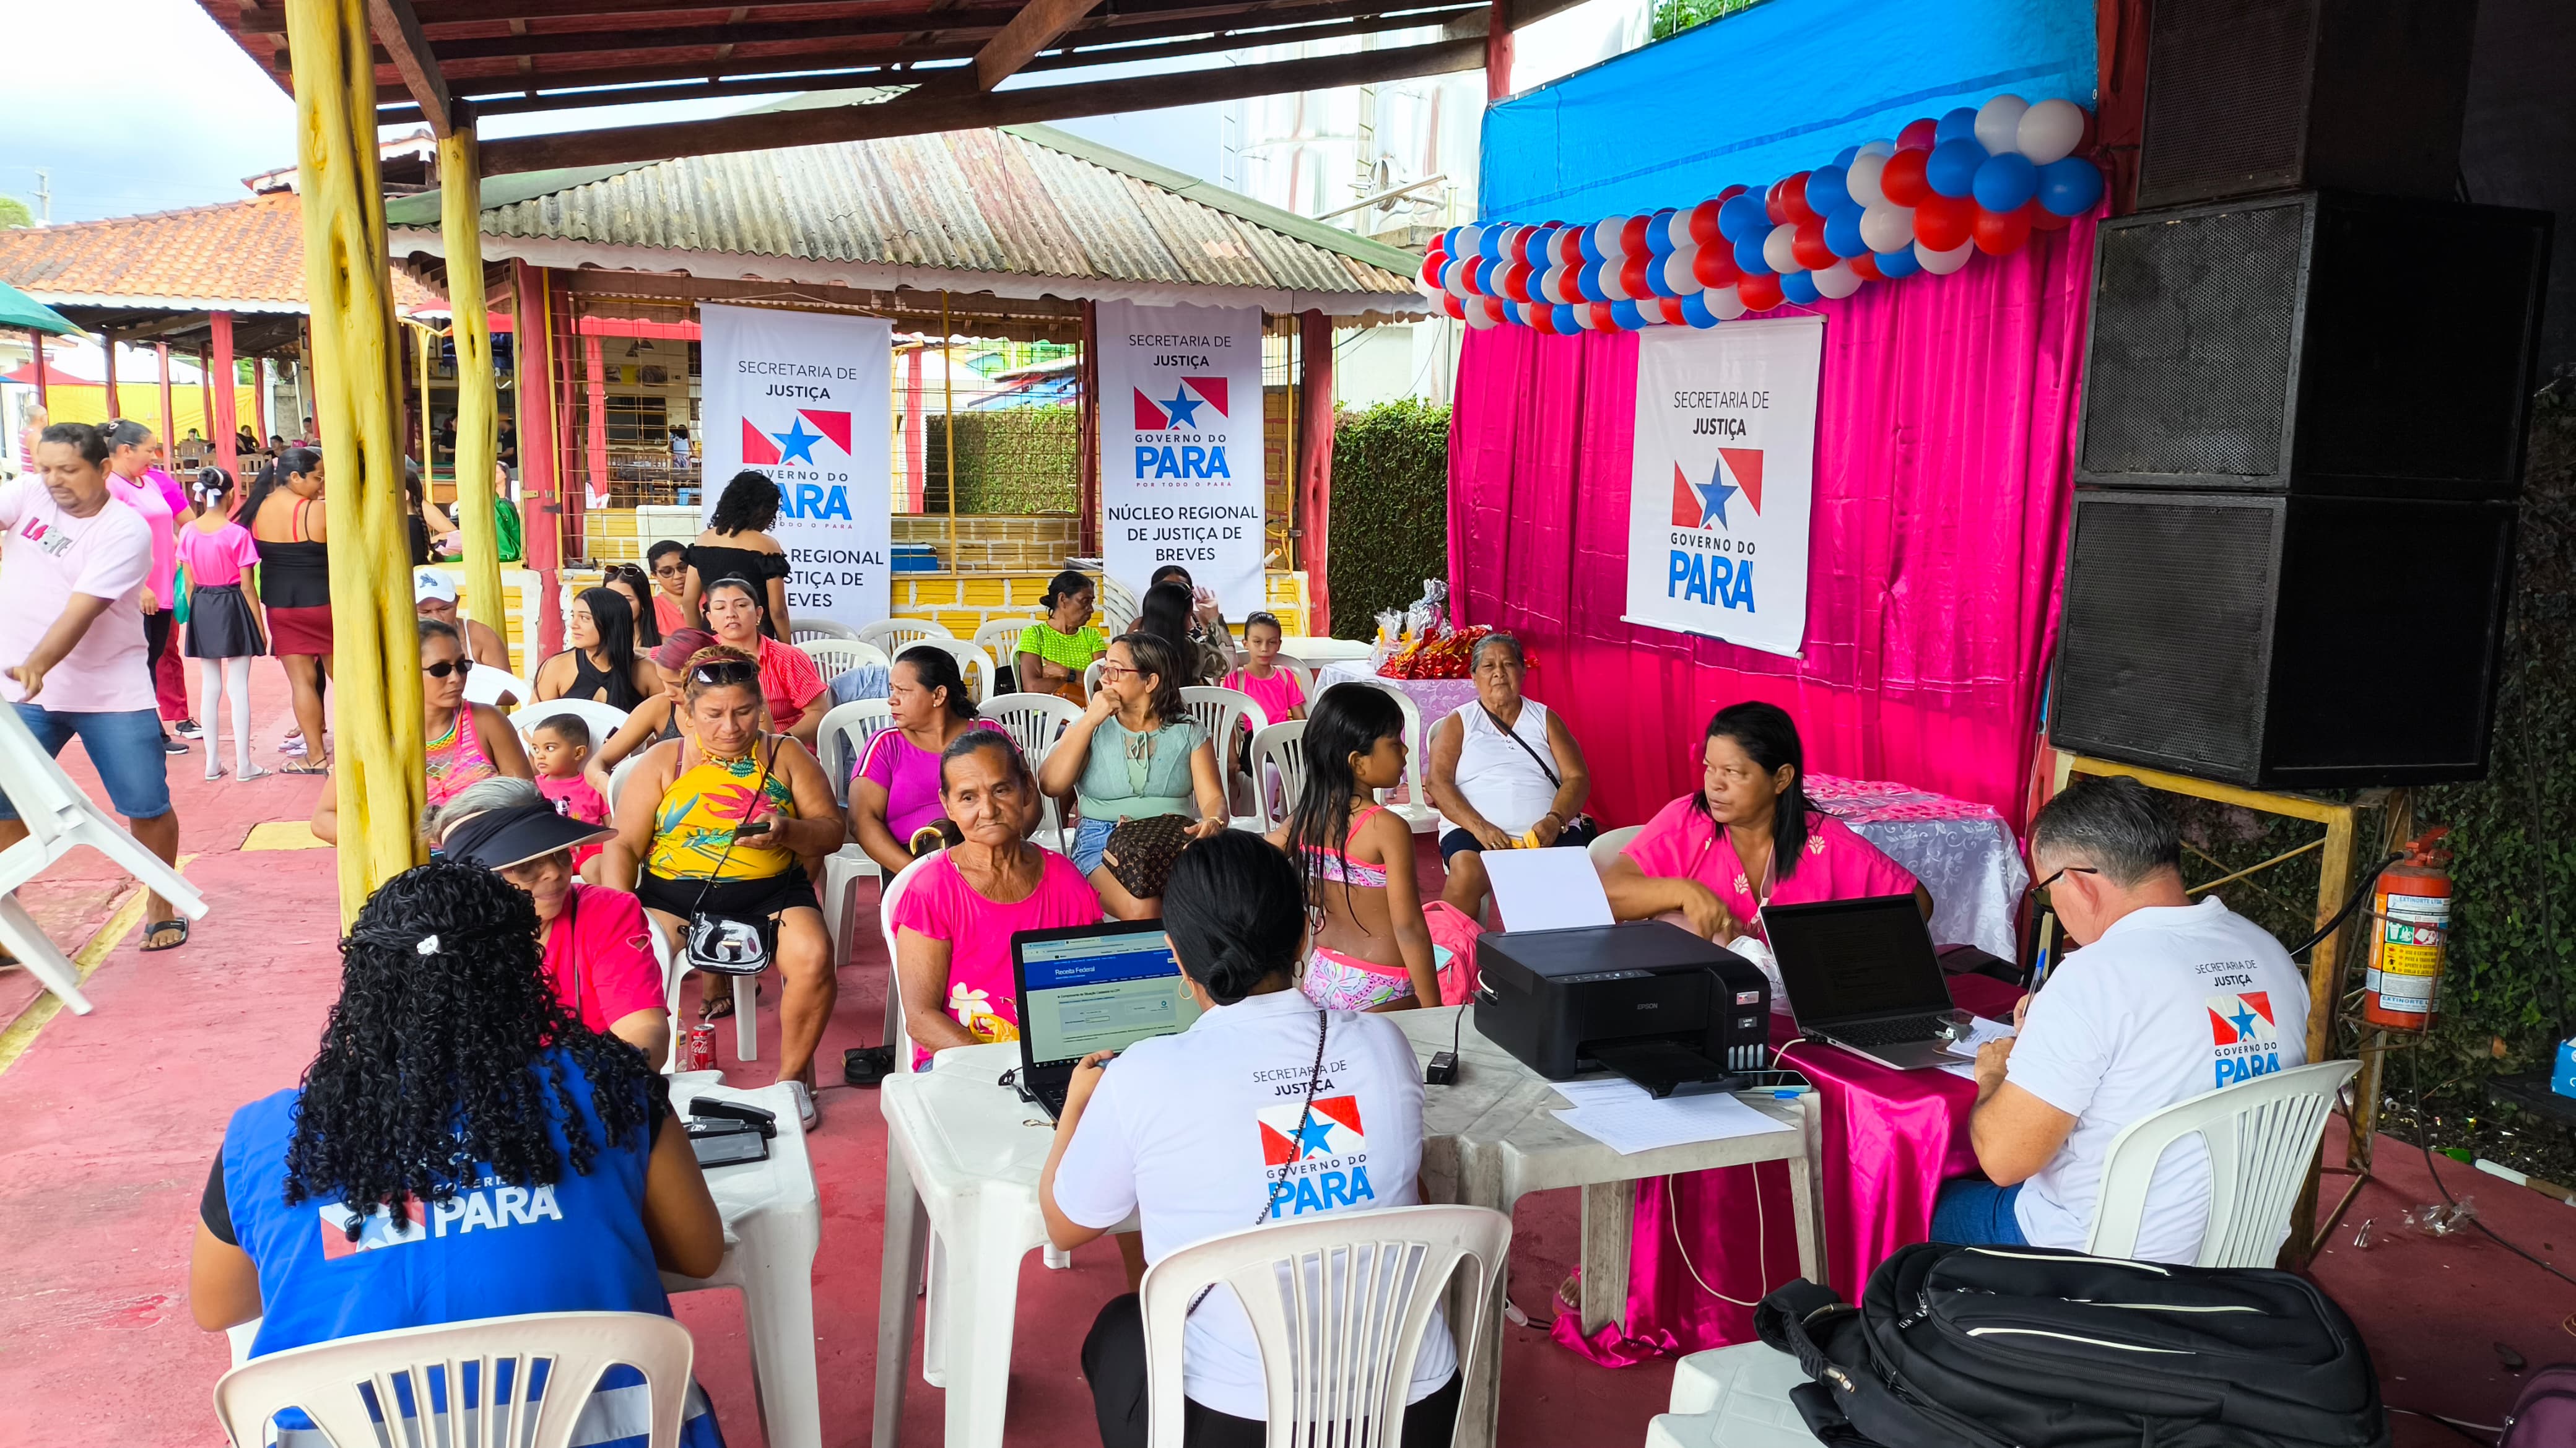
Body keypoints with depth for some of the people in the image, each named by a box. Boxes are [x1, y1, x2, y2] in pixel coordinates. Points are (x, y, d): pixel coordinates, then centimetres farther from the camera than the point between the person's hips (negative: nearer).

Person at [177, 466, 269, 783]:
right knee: (239, 688, 0)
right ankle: (243, 764, 2)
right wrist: (260, 627, -3)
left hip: (201, 608, 4)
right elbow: (246, 586, -10)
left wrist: (195, 615, 16)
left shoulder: (188, 532, 0)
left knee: (210, 687, 12)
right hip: (233, 607, -4)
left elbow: (189, 583, 4)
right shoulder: (237, 533, -12)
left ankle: (212, 763, 16)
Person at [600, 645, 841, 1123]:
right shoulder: (662, 761, 9)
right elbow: (624, 846, 5)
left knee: (814, 958, -28)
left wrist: (787, 831, -17)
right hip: (674, 894, 1)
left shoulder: (786, 755, 9)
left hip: (771, 893, 0)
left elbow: (831, 832, 6)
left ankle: (793, 1075, -4)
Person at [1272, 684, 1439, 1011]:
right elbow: (1409, 928, -19)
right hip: (1380, 991, -6)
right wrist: (1433, 1012, -13)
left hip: (1320, 975, 6)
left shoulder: (1306, 816, -2)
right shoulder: (1388, 828, -19)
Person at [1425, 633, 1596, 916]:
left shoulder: (1545, 719, 18)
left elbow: (1578, 778, 9)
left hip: (1549, 832, 1)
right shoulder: (1459, 723, 14)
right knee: (1466, 872, -34)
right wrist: (1478, 826, -16)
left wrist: (1554, 821, -12)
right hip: (1475, 830, -1)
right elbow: (1438, 782, 1)